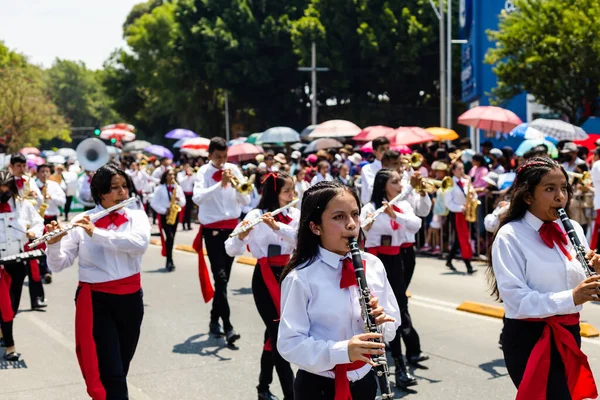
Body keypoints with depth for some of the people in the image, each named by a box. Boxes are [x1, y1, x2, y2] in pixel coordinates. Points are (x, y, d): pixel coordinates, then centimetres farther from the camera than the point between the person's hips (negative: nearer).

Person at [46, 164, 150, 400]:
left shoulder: (137, 217, 1)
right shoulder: (81, 223, -4)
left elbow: (140, 243, -22)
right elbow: (58, 265, -7)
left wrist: (96, 233, -28)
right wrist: (54, 243, -28)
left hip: (131, 299, 3)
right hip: (96, 301, -3)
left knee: (121, 369, 17)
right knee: (111, 374, -7)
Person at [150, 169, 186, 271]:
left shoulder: (178, 187, 7)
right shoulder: (160, 188, -5)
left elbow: (183, 203, 7)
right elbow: (154, 203, -6)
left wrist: (179, 200, -14)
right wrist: (164, 210, -16)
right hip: (164, 215, -4)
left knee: (171, 238, 8)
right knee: (169, 237, -17)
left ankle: (169, 261, 17)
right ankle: (169, 261, -14)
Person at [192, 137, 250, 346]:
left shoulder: (233, 170, 5)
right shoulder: (204, 172, -4)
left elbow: (246, 200, 1)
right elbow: (197, 197, -22)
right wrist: (221, 184, -28)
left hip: (232, 227, 4)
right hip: (212, 229, -4)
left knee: (224, 277, 12)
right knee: (220, 277, -12)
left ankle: (215, 319, 27)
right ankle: (228, 327, -16)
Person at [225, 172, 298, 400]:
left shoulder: (295, 215, 3)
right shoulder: (256, 216, -9)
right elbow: (232, 250, -14)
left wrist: (276, 226, -29)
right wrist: (241, 235, -35)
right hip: (265, 279, -5)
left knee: (275, 333, 14)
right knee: (279, 334, -8)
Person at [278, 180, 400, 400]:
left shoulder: (373, 265, -2)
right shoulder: (301, 278, -17)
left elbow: (392, 324, 5)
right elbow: (289, 343, -18)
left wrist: (380, 324, -17)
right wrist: (342, 350, -30)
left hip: (365, 380, 5)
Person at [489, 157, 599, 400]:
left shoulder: (573, 229, 6)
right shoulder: (510, 236, -12)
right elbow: (515, 299, -21)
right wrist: (571, 298, -29)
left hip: (568, 334, 7)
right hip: (529, 339, -6)